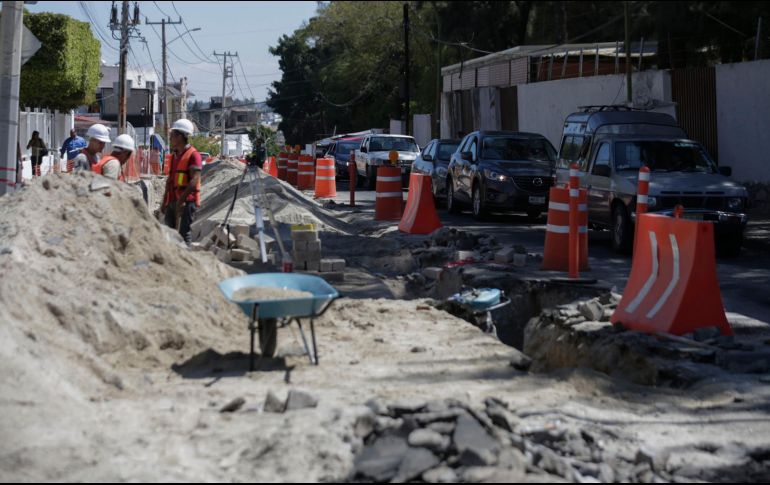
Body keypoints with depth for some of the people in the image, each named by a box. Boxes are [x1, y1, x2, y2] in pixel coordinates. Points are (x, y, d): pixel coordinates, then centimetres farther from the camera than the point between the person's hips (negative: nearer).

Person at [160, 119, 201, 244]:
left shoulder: (193, 155, -9)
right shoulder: (175, 155, 18)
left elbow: (195, 180, -19)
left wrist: (181, 199, -25)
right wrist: (165, 201, 18)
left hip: (186, 201, -9)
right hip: (173, 201, 9)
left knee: (184, 232, -9)